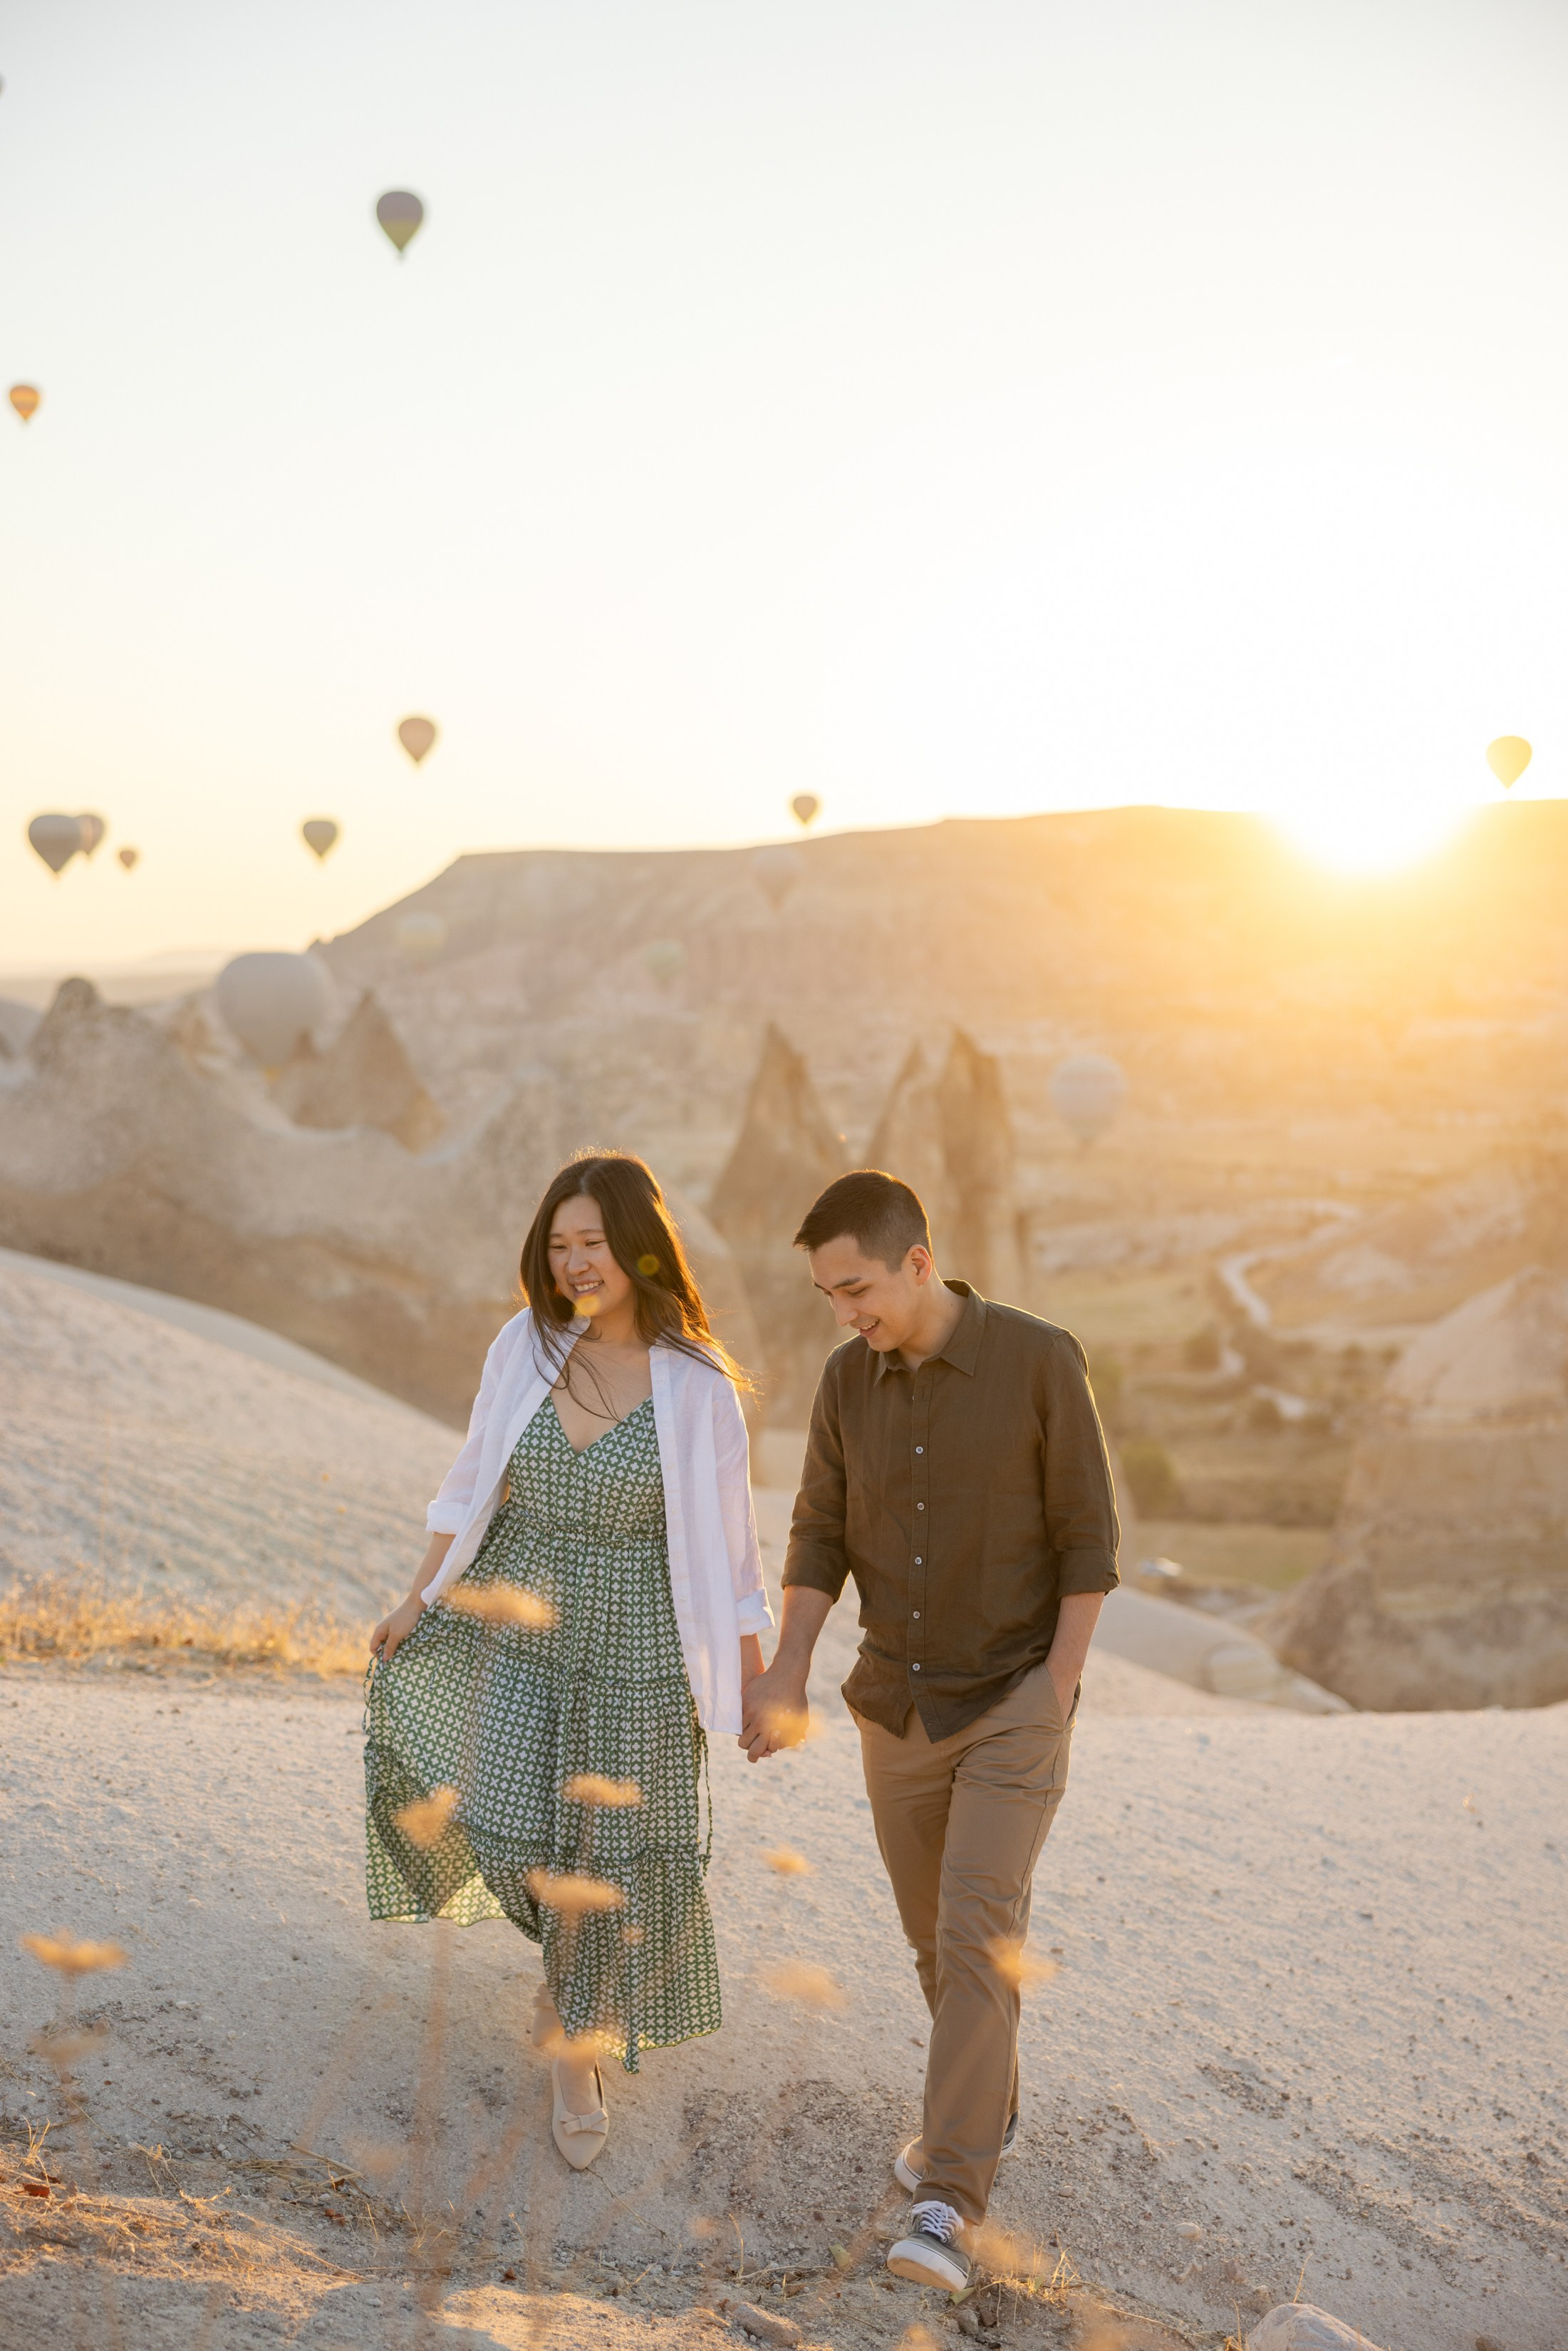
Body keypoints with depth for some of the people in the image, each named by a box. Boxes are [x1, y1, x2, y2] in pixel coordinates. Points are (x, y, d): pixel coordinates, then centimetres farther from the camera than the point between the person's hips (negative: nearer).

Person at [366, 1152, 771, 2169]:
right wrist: (420, 1600, 8)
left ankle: (581, 2054, 25)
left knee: (609, 1856, 5)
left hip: (638, 1640, -2)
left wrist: (754, 1676, -1)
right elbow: (477, 1483, 7)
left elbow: (726, 1539, -4)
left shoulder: (697, 1384, -11)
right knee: (505, 1831, -3)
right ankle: (571, 1947, 32)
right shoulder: (525, 1346, -4)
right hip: (516, 1623, 2)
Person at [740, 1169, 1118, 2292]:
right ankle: (988, 2108, 41)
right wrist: (787, 1675, -13)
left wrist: (1055, 1695, -14)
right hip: (900, 1706, 5)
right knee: (937, 1935, 17)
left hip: (1013, 1707, -5)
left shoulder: (1040, 1359, -15)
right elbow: (822, 1539, 2)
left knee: (976, 1936, -15)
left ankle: (948, 2206, -14)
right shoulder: (850, 1380, -1)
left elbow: (1088, 1535, -10)